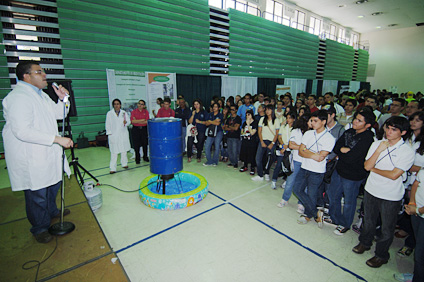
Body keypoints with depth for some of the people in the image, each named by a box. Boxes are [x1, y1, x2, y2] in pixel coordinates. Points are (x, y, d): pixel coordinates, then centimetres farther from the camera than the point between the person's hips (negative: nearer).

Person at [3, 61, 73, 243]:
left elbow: (59, 114, 20)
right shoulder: (18, 97, -20)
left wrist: (63, 99, 0)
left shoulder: (41, 95, 12)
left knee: (54, 183, 25)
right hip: (31, 160, -10)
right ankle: (40, 229, 25)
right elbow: (22, 131, -29)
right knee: (37, 195, 5)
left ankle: (51, 211, 48)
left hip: (49, 154, 10)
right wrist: (57, 139, -30)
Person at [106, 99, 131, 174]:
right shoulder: (109, 113, 1)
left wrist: (126, 122, -16)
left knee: (124, 151, 13)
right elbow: (108, 124, 0)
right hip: (113, 135, -3)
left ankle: (124, 164, 30)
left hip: (123, 134, 3)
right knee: (114, 152, -5)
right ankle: (112, 168, 0)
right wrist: (109, 133, -7)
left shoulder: (124, 113, 7)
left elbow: (129, 121, 7)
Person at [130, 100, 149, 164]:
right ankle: (137, 159, 13)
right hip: (136, 130, -1)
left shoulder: (146, 112, 3)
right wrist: (142, 120, -15)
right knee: (136, 145, 1)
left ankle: (145, 157, 25)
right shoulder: (134, 112, 1)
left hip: (144, 129, 1)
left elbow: (147, 122, -7)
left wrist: (137, 121, -11)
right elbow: (132, 121, -11)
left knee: (145, 144, 8)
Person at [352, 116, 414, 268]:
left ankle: (381, 255, 34)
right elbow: (367, 166, -10)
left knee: (387, 228, 12)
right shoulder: (377, 144, -3)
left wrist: (374, 169, -9)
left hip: (391, 196, -3)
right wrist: (379, 150, -18)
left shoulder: (407, 152, -13)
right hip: (371, 190, 3)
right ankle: (365, 242, 45)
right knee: (368, 221, 22)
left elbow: (394, 175, -19)